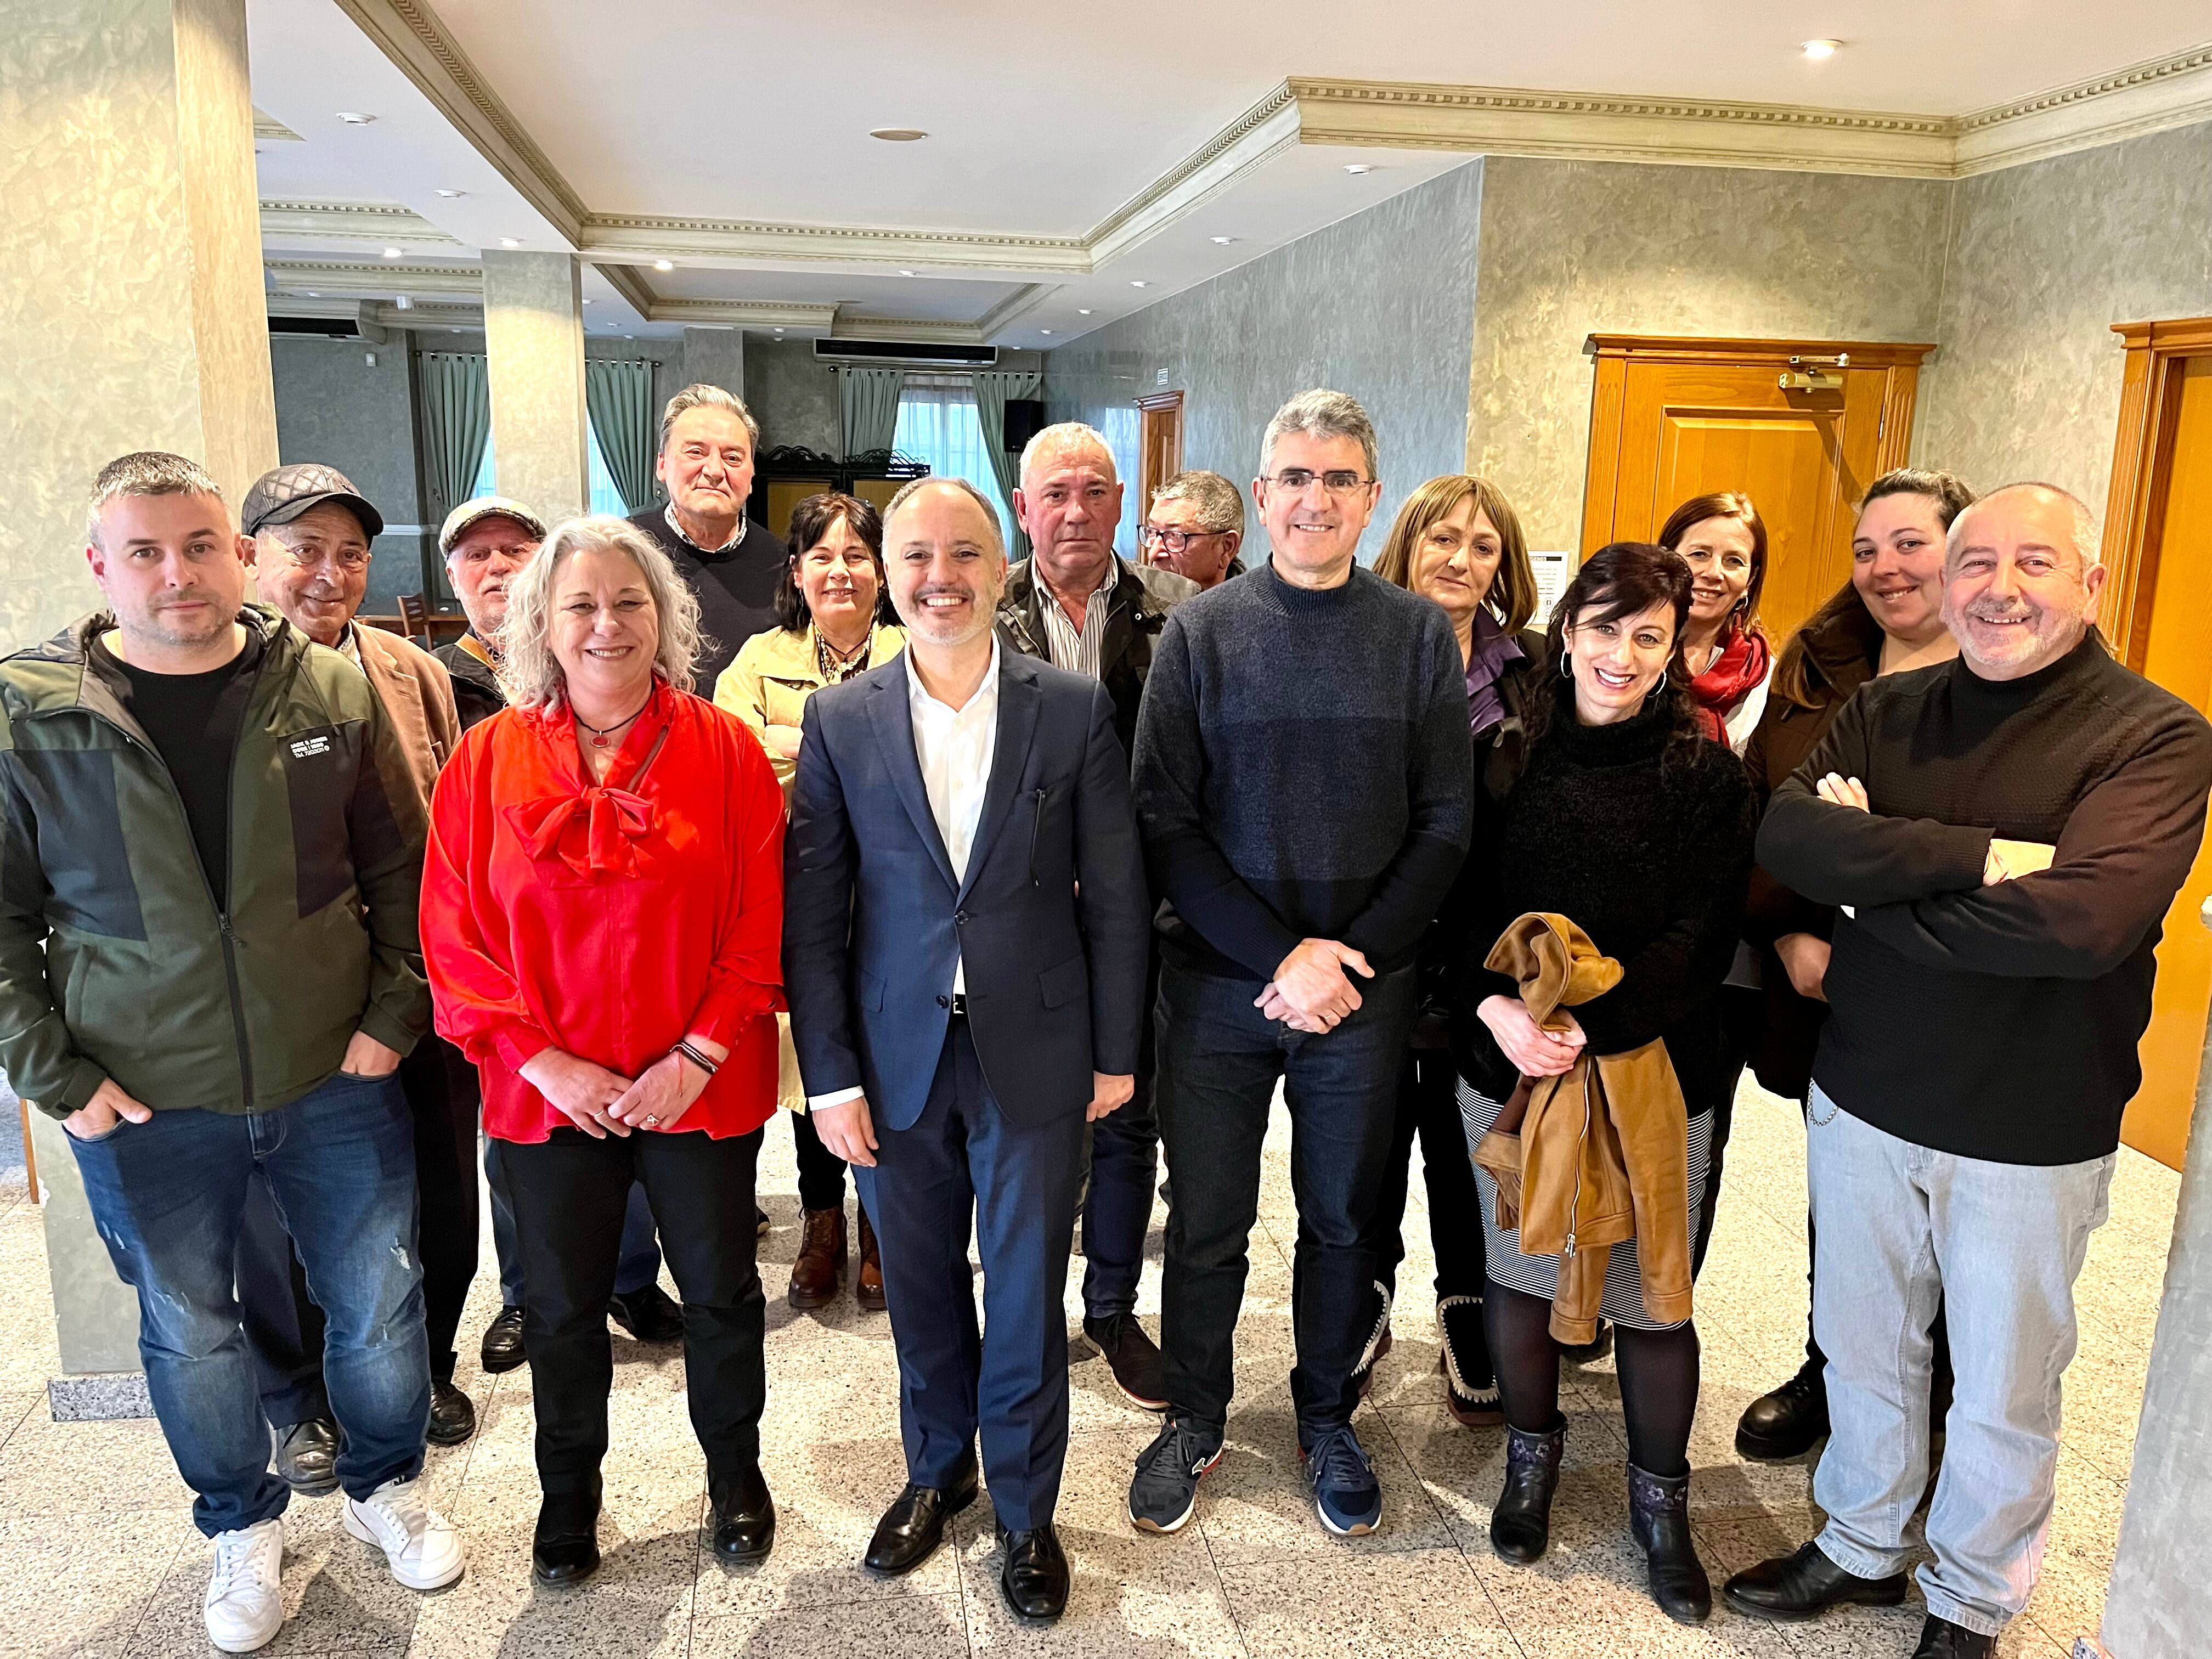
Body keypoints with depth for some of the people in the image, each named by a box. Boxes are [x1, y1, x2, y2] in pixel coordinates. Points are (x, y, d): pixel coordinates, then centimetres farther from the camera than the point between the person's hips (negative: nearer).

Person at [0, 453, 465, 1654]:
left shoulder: (330, 692, -5)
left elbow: (399, 866, 2)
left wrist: (395, 1013, -4)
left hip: (336, 1078, 1)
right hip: (144, 1105, 0)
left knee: (380, 1305, 13)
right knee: (189, 1331, 17)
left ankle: (384, 1486, 40)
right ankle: (241, 1525, 42)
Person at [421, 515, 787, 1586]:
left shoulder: (726, 751, -5)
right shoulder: (488, 757, -3)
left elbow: (763, 922, -7)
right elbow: (455, 933, -3)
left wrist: (698, 1055, -14)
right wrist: (544, 1060, -11)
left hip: (700, 1086, 0)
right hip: (549, 1093, 1)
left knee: (720, 1292, 16)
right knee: (561, 1307, 18)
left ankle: (735, 1472, 41)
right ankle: (569, 1490, 42)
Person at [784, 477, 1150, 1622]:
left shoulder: (1075, 710, -4)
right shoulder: (838, 722, -3)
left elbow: (1114, 893, -1)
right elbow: (812, 915, -1)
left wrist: (1115, 1051, 0)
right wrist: (831, 1076, -4)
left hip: (1035, 1054, -1)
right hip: (897, 1056, 1)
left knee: (1026, 1296, 11)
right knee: (921, 1290, 18)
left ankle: (1025, 1510, 33)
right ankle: (937, 1472, 42)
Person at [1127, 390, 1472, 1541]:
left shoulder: (1419, 638, 1)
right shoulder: (1199, 633, -3)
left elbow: (1444, 827, -1)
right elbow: (1165, 823, -7)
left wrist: (1348, 960, -12)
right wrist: (1281, 957, -15)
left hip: (1366, 990, 1)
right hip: (1218, 984, -1)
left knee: (1345, 1222, 16)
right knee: (1206, 1223, 11)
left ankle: (1328, 1419, 38)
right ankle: (1194, 1418, 34)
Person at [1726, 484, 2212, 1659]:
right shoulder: (1886, 712, 0)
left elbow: (2080, 920, -29)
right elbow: (1787, 837, -17)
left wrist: (1873, 880, -18)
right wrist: (1971, 854, -28)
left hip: (2030, 1133, -3)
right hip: (1862, 1101, 4)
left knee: (2002, 1392, 16)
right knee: (1860, 1347, 21)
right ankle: (1860, 1549, 45)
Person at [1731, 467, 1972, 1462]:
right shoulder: (1814, 674, 7)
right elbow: (1754, 816, 3)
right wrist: (1790, 938, -10)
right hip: (1820, 998, 4)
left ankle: (1923, 1419, 34)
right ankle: (1827, 1379, 40)